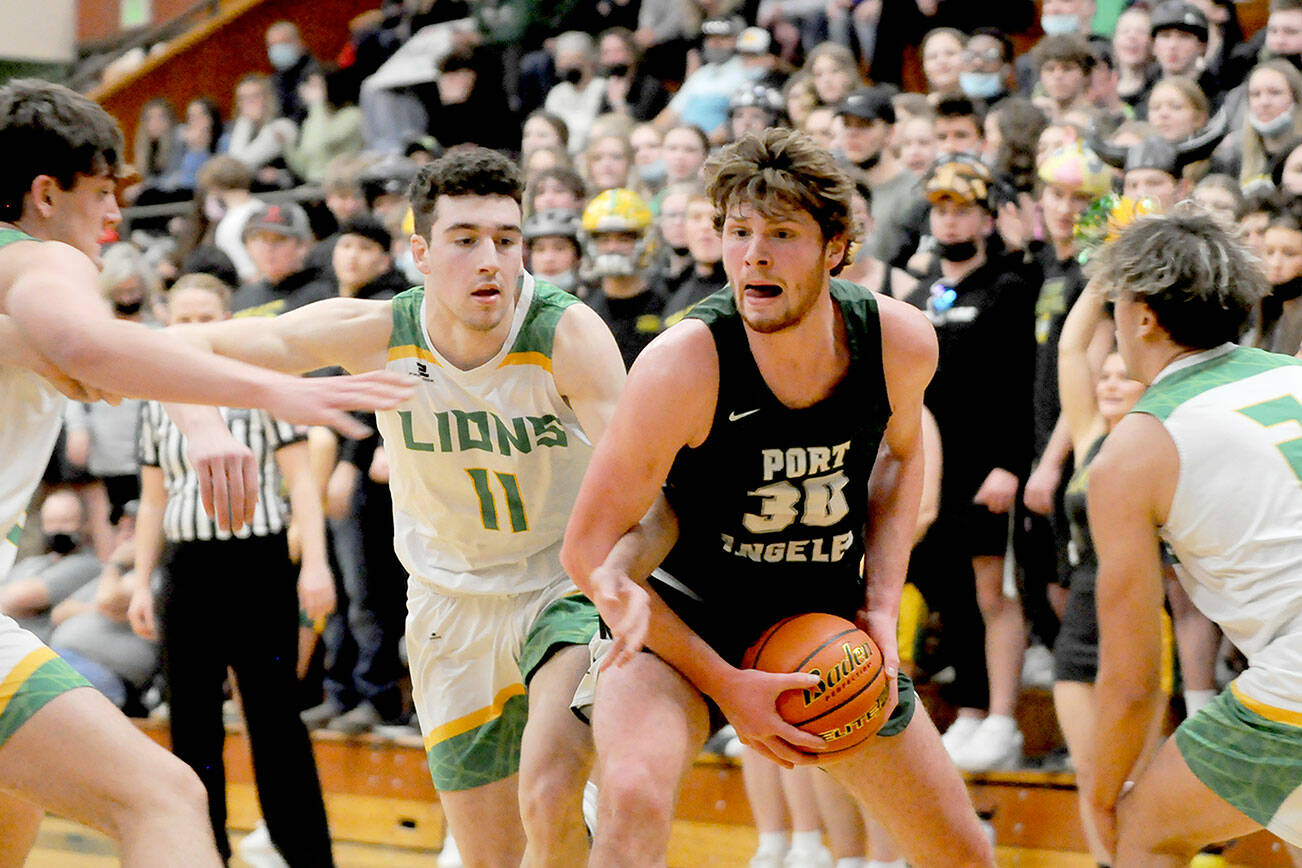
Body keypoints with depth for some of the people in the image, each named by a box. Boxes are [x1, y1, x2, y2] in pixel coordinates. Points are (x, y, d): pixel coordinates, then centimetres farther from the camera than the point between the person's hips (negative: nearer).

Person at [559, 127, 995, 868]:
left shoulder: (901, 342, -15)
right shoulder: (685, 363, -27)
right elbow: (589, 547, -20)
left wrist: (881, 608, -3)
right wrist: (725, 685, -21)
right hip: (686, 620, -4)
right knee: (635, 799, -34)